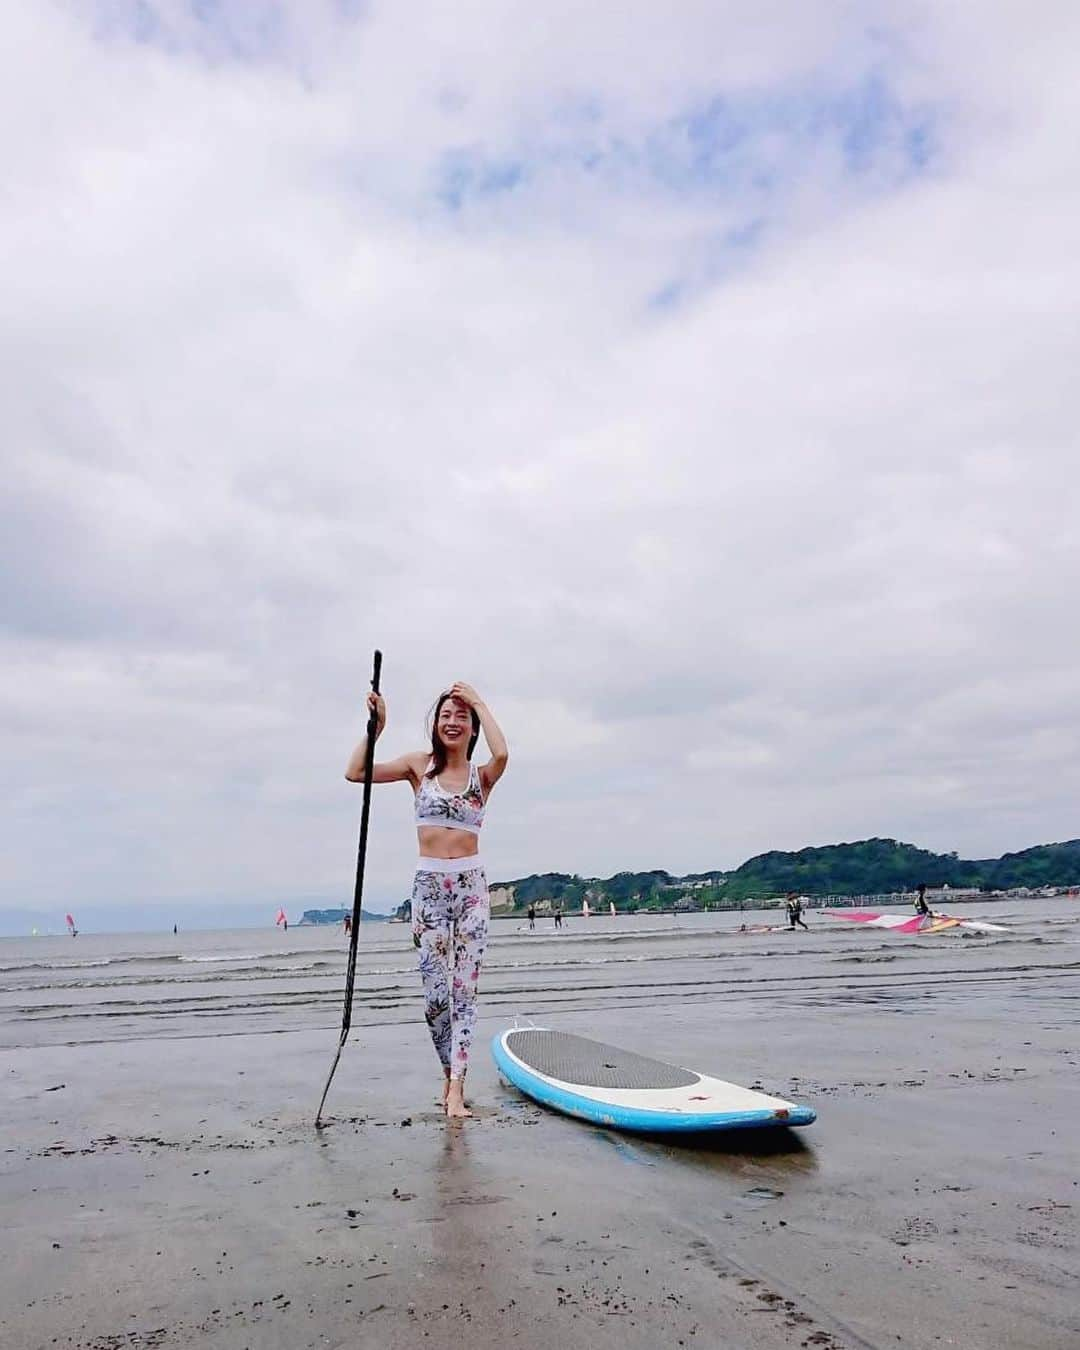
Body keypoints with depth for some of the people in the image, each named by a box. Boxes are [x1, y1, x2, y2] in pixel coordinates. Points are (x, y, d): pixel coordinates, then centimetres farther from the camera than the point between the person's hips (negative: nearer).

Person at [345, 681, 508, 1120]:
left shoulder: (482, 775, 4)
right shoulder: (420, 765, 4)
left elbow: (501, 754, -21)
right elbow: (355, 772, -4)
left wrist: (478, 702, -11)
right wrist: (376, 726, -11)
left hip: (472, 886, 0)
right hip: (429, 886, 0)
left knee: (464, 988, -1)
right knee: (435, 993, 2)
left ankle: (456, 1088, 4)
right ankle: (450, 1071, 26)